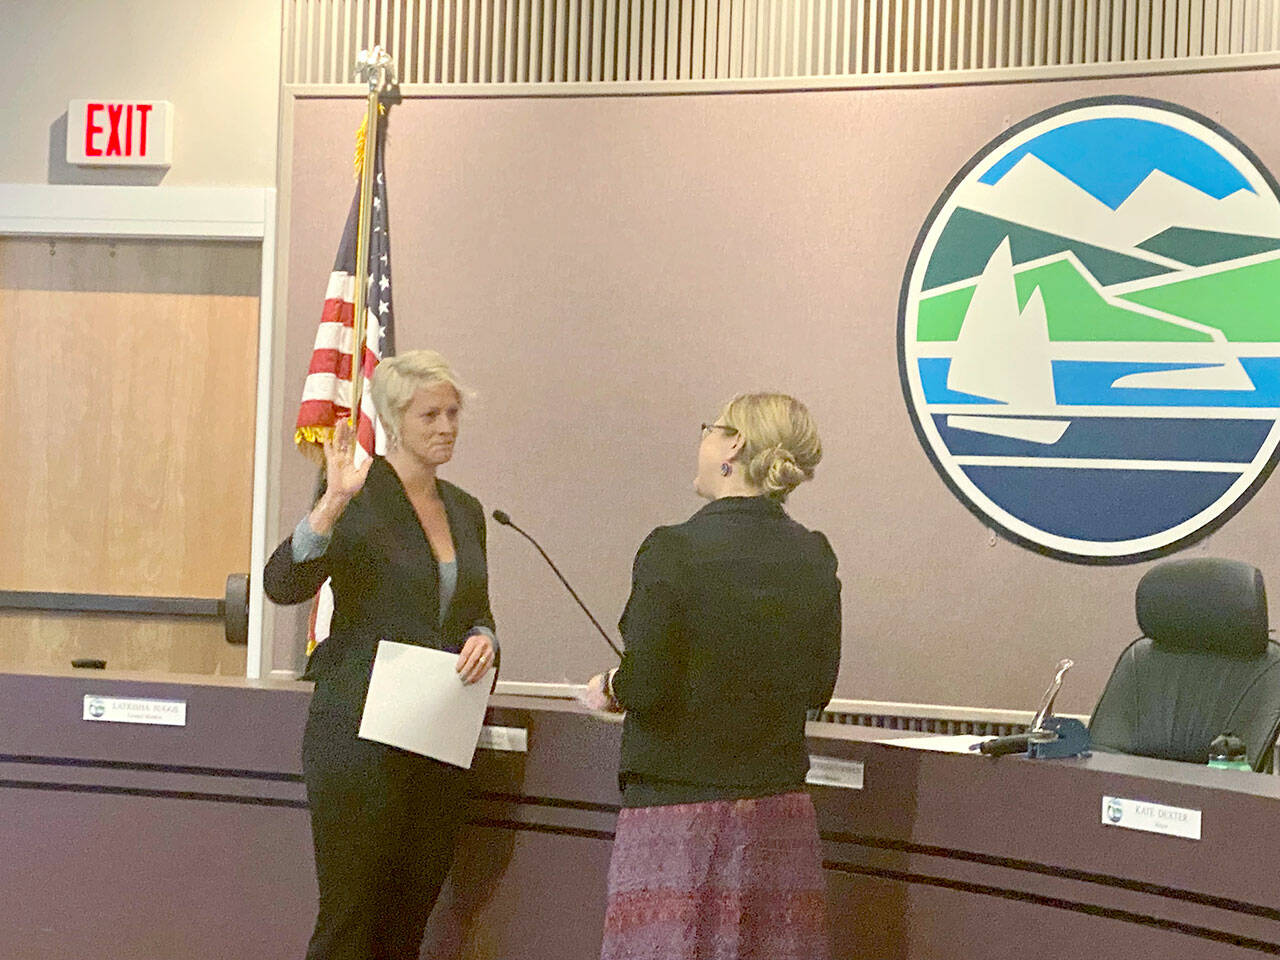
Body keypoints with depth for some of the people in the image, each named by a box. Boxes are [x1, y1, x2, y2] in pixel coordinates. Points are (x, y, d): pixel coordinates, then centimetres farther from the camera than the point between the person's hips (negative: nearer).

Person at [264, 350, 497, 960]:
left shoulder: (465, 510, 14)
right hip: (361, 732, -6)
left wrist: (482, 639, 1)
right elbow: (282, 583, -19)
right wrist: (334, 502, -30)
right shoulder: (358, 497, -6)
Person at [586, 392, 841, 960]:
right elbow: (817, 689, 11)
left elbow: (647, 686, -16)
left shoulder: (673, 552, -13)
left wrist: (609, 690, 5)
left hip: (678, 806, -5)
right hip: (779, 809, 6)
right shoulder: (814, 559, 4)